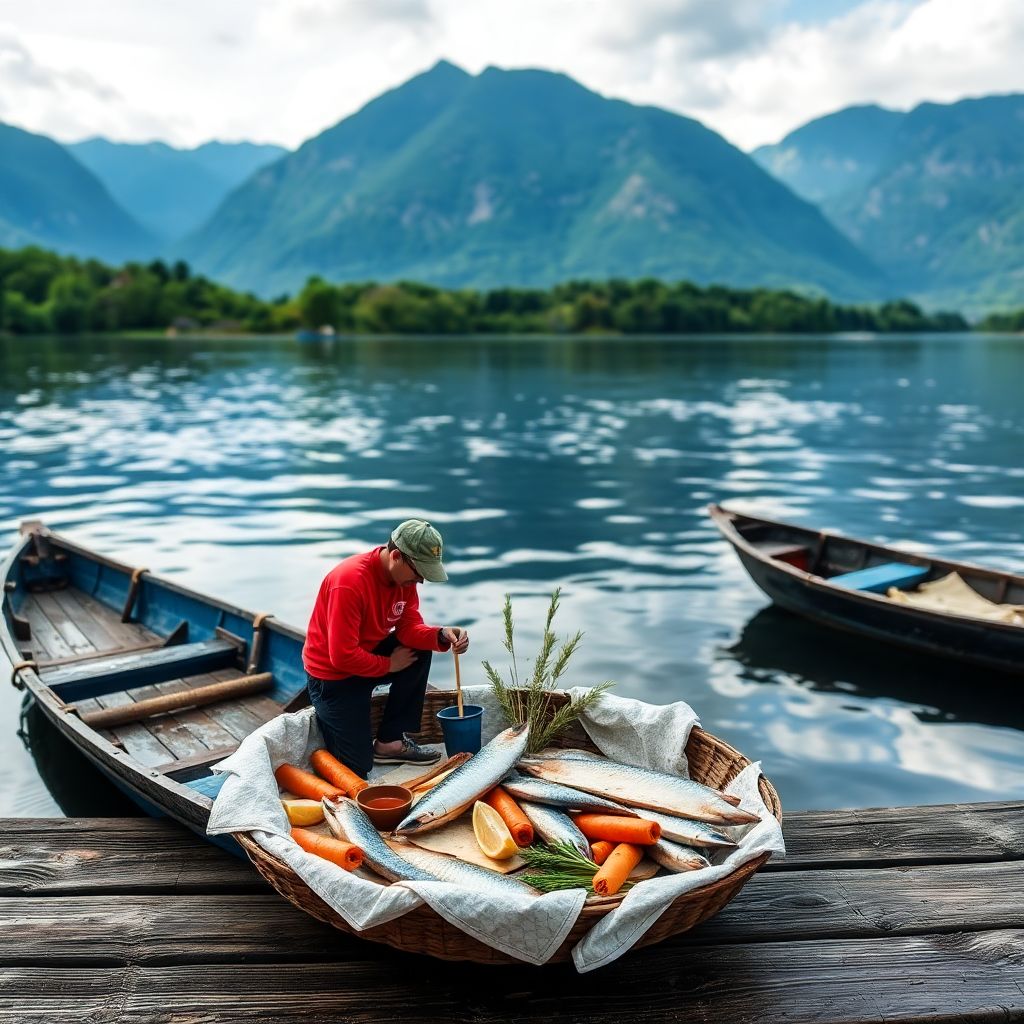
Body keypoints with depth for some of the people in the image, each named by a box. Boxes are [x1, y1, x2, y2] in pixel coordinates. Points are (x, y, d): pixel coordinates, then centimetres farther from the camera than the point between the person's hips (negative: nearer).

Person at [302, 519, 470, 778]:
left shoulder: (404, 574, -7)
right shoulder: (350, 581, -32)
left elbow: (409, 627, -6)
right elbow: (343, 656, -29)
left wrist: (442, 635, -25)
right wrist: (388, 664, -16)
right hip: (332, 674, -8)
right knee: (357, 767, -7)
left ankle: (390, 742, -1)